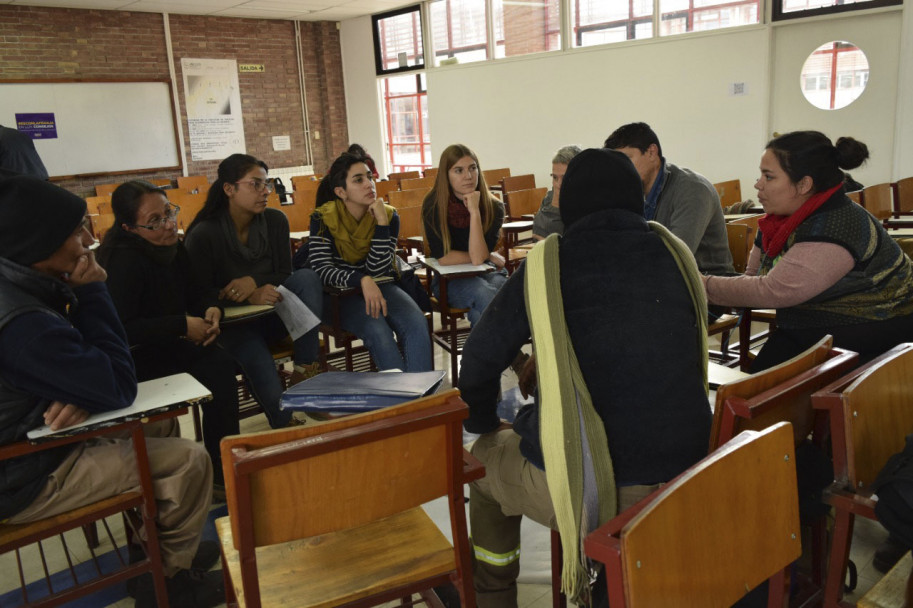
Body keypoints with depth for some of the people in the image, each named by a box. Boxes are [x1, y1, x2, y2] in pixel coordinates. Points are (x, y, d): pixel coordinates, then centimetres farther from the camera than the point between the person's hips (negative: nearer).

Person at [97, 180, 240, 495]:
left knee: (222, 362, -20)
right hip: (133, 360, -7)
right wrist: (182, 326, -25)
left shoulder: (171, 247, 3)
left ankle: (224, 470, -9)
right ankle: (221, 476, -9)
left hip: (167, 346, 7)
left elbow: (195, 293, 13)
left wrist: (211, 309, -10)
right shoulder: (125, 260, -21)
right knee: (216, 368, -23)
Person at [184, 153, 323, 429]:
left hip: (272, 314, 5)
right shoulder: (203, 235, -11)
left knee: (307, 277, -23)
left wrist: (254, 281, -20)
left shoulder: (275, 220, 1)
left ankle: (304, 371, -24)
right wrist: (251, 297, -29)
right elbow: (200, 295, -13)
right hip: (233, 324, -4)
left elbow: (285, 274, 2)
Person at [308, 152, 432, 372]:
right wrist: (362, 281, -32)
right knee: (378, 331, -32)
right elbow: (321, 269, -17)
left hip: (381, 286, 3)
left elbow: (377, 269, -11)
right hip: (342, 294, -3)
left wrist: (381, 223, -20)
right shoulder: (323, 218, -10)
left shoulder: (388, 215, -4)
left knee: (417, 324, -27)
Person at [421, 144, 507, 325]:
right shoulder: (434, 206, -10)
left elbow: (478, 258, -18)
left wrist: (475, 211, -23)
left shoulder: (493, 207, -7)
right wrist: (488, 257, -8)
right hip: (448, 280, -2)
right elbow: (443, 257, -13)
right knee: (484, 294, -33)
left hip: (487, 272, 2)